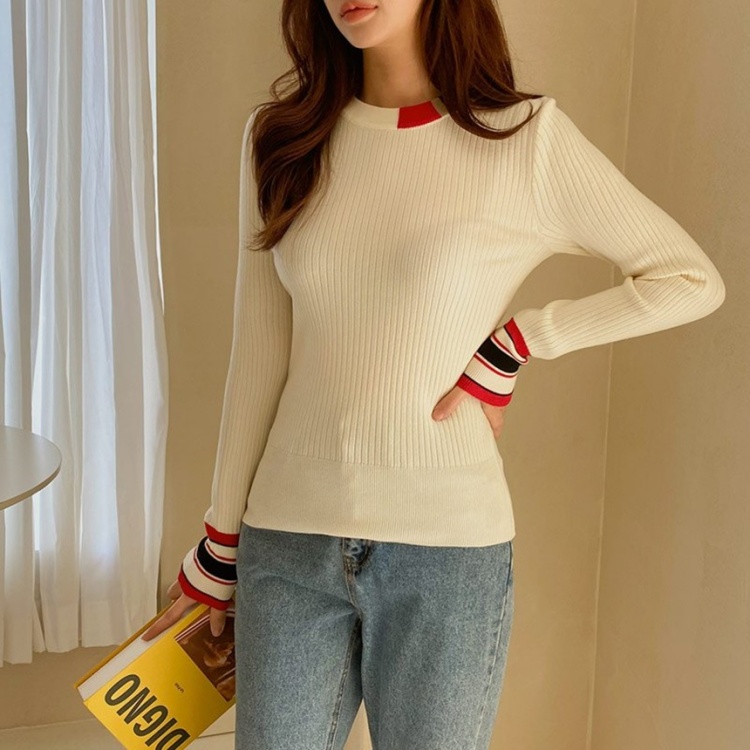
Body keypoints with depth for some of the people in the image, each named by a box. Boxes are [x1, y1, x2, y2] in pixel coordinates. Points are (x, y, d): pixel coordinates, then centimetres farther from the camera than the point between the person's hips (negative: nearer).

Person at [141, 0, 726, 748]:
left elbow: (691, 279, 0)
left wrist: (515, 343, -8)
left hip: (447, 549, -2)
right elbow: (257, 358, 6)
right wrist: (219, 546, 8)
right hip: (288, 542, 3)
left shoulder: (526, 136, -6)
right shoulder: (282, 138, 3)